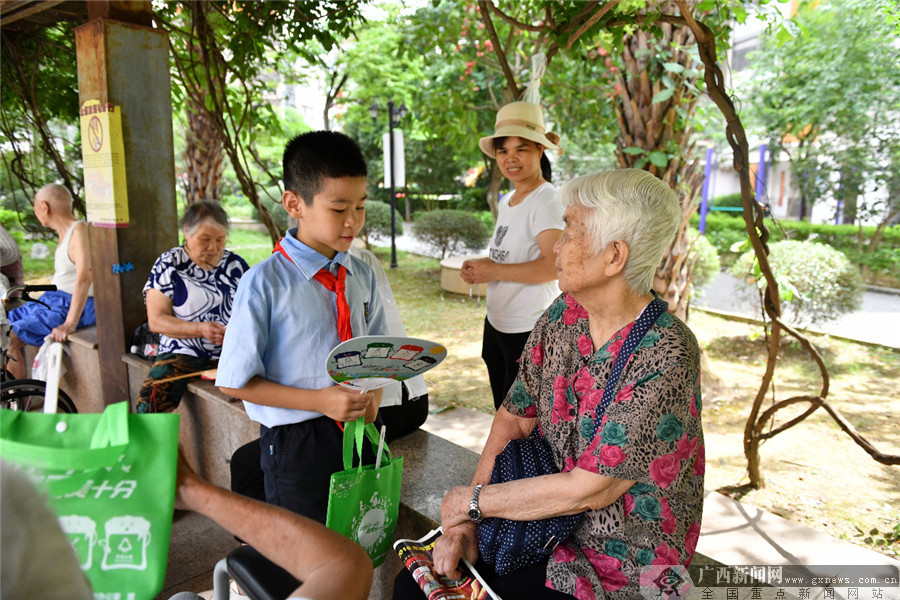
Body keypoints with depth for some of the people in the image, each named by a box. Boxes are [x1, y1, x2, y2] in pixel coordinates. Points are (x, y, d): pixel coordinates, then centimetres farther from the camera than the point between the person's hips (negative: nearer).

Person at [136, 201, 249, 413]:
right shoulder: (168, 264, 3)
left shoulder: (236, 264, 11)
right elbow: (156, 321, -3)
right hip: (183, 353, -1)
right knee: (151, 398, -29)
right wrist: (200, 329, -17)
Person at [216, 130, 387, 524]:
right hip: (295, 444, -5)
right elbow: (234, 381, -12)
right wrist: (319, 400, -20)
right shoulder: (264, 284, -14)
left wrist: (374, 393, -9)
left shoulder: (362, 276, 2)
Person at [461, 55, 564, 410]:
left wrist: (494, 271, -20)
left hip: (529, 330, -8)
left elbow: (555, 266, -25)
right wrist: (479, 270, 2)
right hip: (497, 324, 9)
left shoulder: (545, 200, -15)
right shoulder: (507, 201, 12)